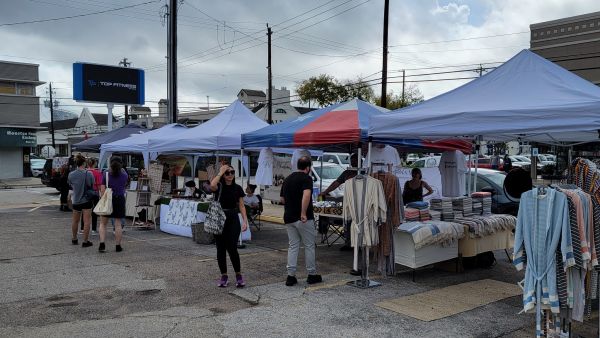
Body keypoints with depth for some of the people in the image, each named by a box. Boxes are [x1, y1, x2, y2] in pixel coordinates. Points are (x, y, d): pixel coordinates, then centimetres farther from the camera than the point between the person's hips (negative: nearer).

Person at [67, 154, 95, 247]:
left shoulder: (71, 174, -3)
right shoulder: (88, 174, -15)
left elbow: (70, 185, 9)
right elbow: (92, 185, -7)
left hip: (76, 200, 4)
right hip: (86, 200, -4)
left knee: (75, 221, 19)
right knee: (86, 221, 1)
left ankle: (74, 239, 33)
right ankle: (85, 241, 2)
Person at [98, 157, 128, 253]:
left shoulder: (106, 175, -4)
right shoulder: (124, 176, -1)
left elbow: (102, 190, -7)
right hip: (120, 200, 1)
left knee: (103, 223, 12)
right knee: (118, 224, 6)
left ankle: (102, 244, 1)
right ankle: (118, 246, 10)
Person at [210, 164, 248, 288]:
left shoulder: (238, 188, 4)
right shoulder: (219, 186, -2)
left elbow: (241, 206, 6)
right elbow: (212, 185, -27)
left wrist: (245, 220, -5)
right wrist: (220, 172, -16)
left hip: (233, 220, 0)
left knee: (232, 248, -8)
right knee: (220, 249, 5)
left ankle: (239, 275, 7)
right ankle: (224, 276, 18)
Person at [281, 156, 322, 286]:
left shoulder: (287, 179, 13)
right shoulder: (306, 178, -10)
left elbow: (282, 199, 19)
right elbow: (306, 195, -28)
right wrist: (303, 213, -29)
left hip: (289, 218, 6)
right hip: (304, 219, -6)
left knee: (293, 246, 11)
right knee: (309, 246, 7)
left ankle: (291, 276, 6)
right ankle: (312, 275, 16)